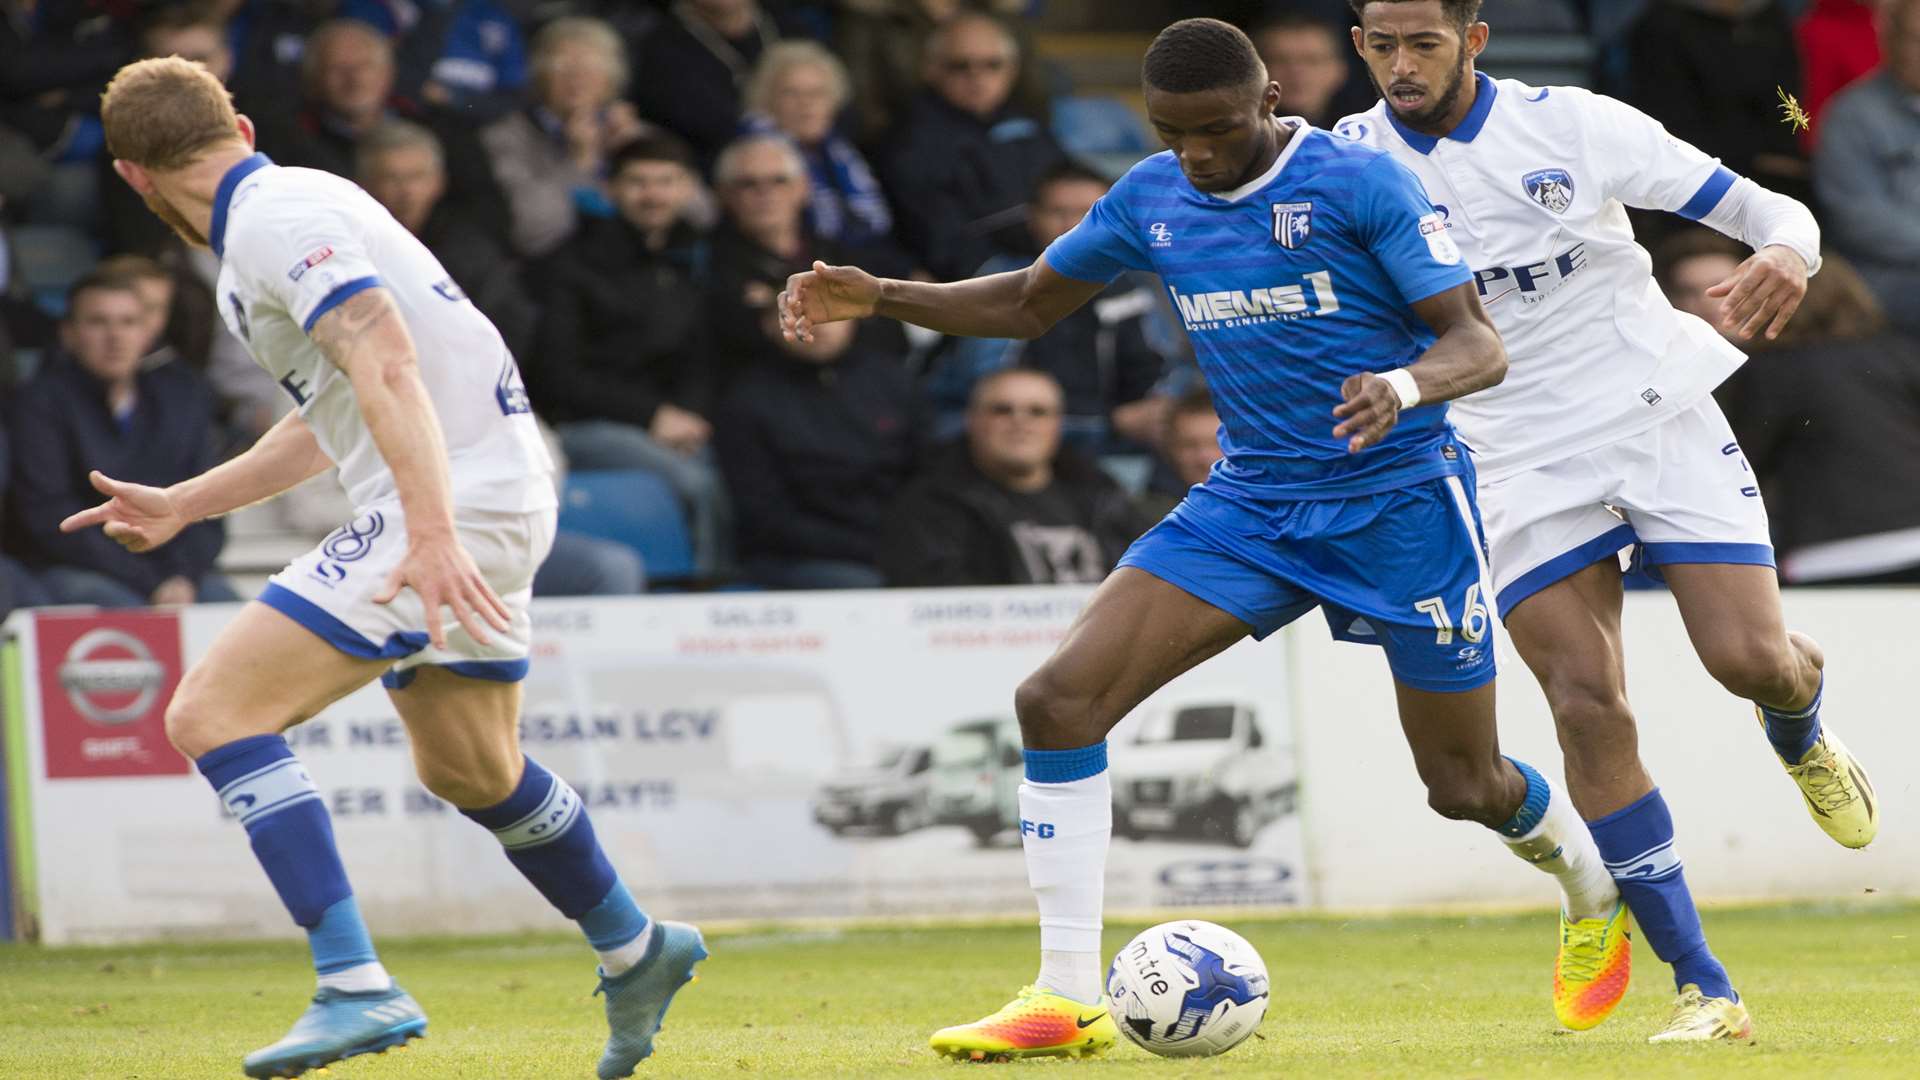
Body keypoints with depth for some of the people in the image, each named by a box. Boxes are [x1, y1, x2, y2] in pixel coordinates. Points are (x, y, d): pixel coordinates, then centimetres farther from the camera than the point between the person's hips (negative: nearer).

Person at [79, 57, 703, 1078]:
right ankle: (635, 952, 47)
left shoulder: (272, 221, -13)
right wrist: (179, 505, 34)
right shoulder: (298, 205, 19)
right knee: (469, 770, 29)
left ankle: (356, 988, -21)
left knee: (213, 714, -14)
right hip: (486, 497, 10)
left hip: (459, 500, -10)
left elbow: (387, 363, -27)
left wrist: (432, 533, -36)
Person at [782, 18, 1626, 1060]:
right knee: (1057, 698, -14)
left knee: (1466, 786, 6)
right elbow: (1026, 303, 17)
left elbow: (1479, 346, -15)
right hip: (1250, 501, 5)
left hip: (1399, 496, -5)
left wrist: (1403, 386, -38)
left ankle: (1591, 884, 43)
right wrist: (877, 297, 1)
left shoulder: (1358, 182, -14)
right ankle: (1065, 996, -10)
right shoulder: (1151, 198, 3)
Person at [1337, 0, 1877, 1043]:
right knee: (1586, 706, -13)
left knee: (1751, 658, -12)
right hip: (1522, 465, 1)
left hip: (1661, 419, -1)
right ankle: (1703, 990, -7)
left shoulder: (1573, 125, -8)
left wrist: (1786, 251, -29)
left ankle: (1800, 735, 30)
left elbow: (1768, 210, -6)